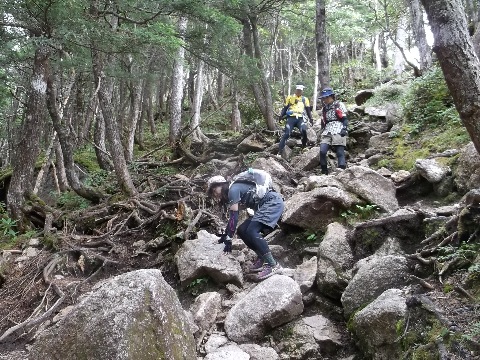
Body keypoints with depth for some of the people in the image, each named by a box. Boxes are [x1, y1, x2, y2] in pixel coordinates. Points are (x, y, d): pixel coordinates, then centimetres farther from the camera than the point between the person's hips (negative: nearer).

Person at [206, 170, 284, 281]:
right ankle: (262, 258, 10)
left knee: (251, 231, -21)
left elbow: (234, 217, -18)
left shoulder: (233, 190, -12)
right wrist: (225, 235, 33)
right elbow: (232, 218, 25)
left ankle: (273, 264, -19)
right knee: (242, 230, 5)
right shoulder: (229, 195, 17)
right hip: (265, 205, 10)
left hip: (273, 201, -10)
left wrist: (228, 239, -17)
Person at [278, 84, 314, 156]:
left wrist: (310, 119, 5)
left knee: (304, 131, -28)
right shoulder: (290, 97, 19)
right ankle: (280, 152, -14)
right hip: (291, 118, 0)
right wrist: (281, 116, 0)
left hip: (300, 119, 0)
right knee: (286, 134, -13)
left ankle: (304, 147, -11)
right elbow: (285, 108, 16)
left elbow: (308, 110, 20)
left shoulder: (305, 99, 22)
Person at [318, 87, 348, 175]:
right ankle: (324, 172, -6)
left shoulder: (339, 105, 8)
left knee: (340, 153, -11)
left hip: (338, 131, -4)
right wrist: (322, 133, 20)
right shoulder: (324, 108, 24)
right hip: (327, 132, 4)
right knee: (322, 151, -14)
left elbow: (345, 119, 1)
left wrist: (344, 129, -12)